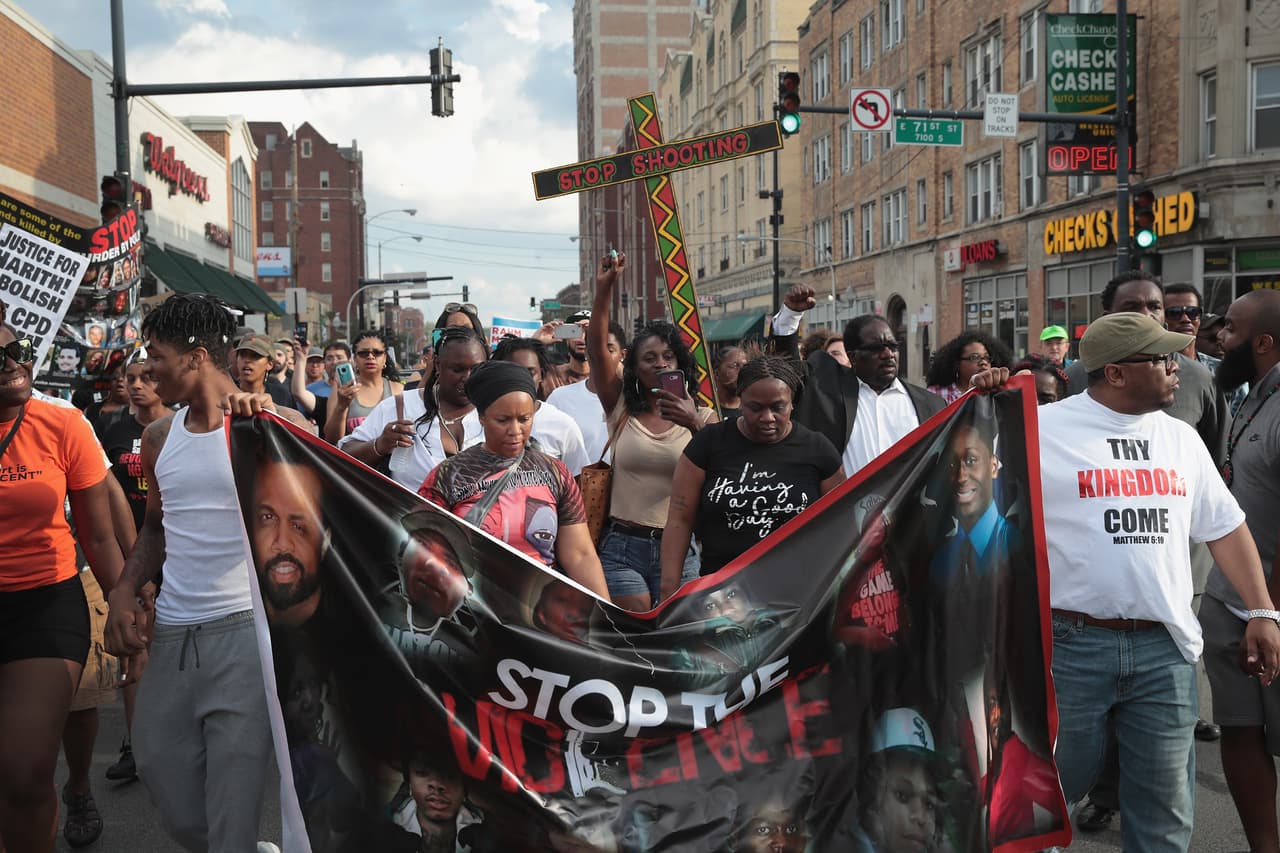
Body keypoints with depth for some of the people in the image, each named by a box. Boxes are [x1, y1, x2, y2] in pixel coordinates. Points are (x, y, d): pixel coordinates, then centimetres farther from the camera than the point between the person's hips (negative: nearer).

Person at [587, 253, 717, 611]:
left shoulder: (701, 416, 7)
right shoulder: (622, 408, 5)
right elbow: (596, 349, -8)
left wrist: (696, 426, -25)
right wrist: (603, 290, -19)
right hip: (622, 546, -1)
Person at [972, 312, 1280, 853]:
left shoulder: (1181, 438, 11)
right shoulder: (1042, 428, -6)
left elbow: (1224, 528, 16)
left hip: (1165, 648, 4)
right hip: (1071, 644, -4)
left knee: (1163, 807, 12)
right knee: (1047, 791, 10)